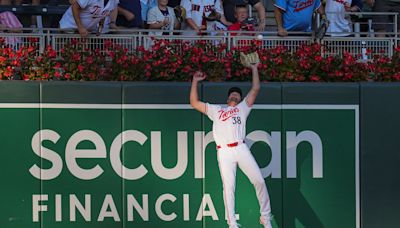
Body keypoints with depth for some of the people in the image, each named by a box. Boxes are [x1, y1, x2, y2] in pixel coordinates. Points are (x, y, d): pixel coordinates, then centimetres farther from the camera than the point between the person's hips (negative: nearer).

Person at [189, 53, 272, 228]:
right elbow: (194, 103, 22)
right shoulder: (216, 110, 25)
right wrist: (195, 82, 20)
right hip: (224, 151, 0)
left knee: (259, 180, -9)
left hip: (241, 149, 0)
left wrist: (254, 69, 18)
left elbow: (255, 89, 17)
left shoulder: (243, 108, 24)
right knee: (228, 186, -6)